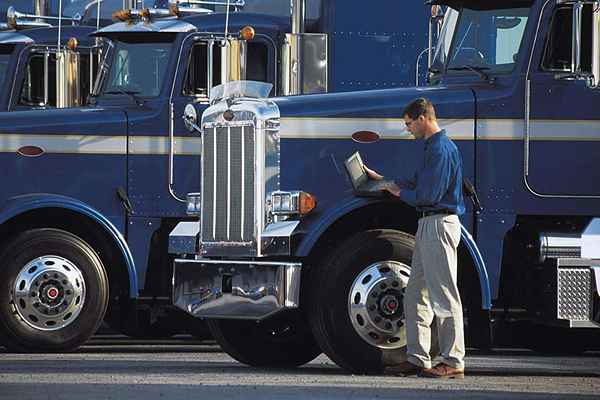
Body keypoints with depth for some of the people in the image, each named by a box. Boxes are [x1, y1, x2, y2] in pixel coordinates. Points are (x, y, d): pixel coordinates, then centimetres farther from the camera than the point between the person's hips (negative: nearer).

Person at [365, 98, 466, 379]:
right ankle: (417, 358, 17)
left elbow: (428, 195, -20)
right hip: (428, 225, 11)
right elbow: (419, 185, 22)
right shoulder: (434, 146, 17)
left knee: (444, 297, -8)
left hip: (439, 224, -11)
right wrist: (381, 180, 20)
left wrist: (398, 191, -4)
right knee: (416, 295, 13)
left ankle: (454, 362, -5)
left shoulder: (441, 149, -16)